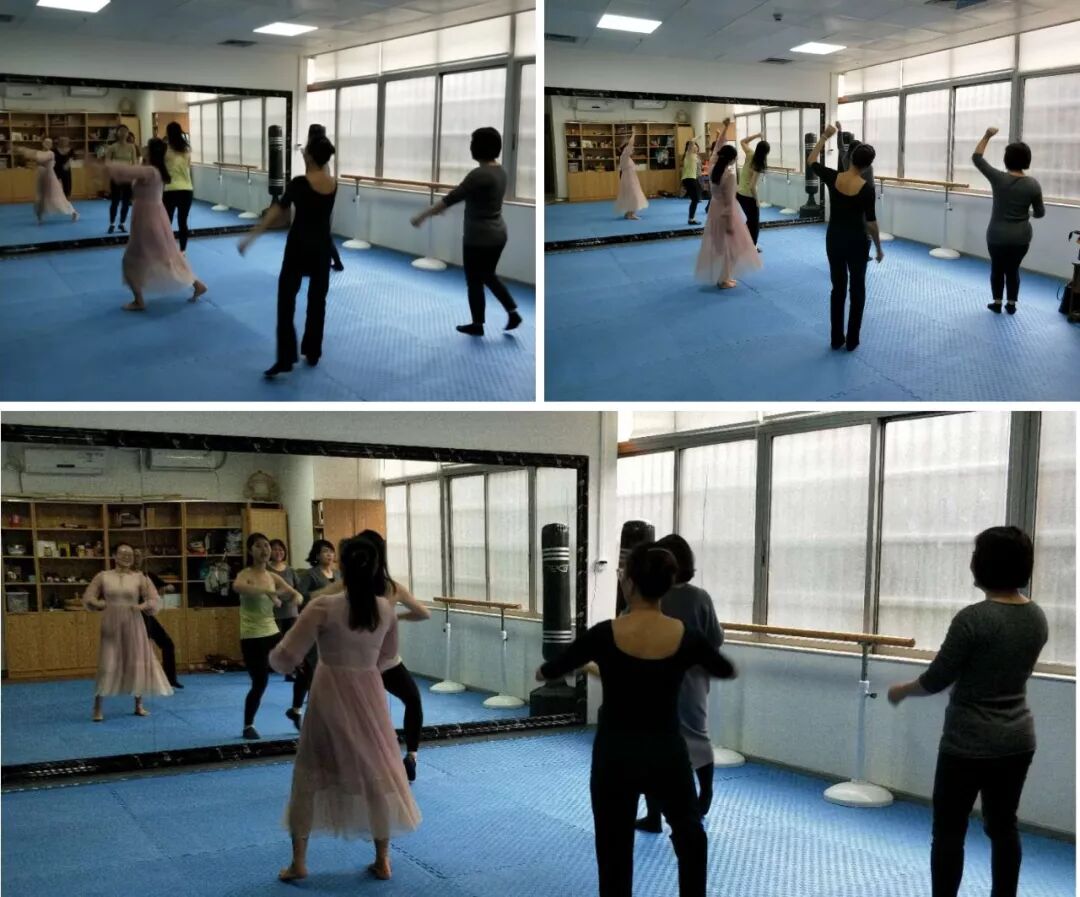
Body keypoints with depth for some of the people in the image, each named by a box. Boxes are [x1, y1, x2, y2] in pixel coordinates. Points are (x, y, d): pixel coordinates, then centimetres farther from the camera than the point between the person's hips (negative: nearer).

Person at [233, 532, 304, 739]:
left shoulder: (273, 577, 8)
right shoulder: (245, 574, -12)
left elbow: (296, 595, 14)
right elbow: (237, 587, -37)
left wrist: (294, 597, -10)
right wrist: (267, 591, -42)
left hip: (272, 633, 6)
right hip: (252, 637, -6)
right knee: (259, 683, -5)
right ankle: (248, 726, 15)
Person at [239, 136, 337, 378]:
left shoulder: (300, 183, -15)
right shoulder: (333, 184, 0)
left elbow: (277, 212, -17)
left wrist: (250, 237, -16)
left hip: (299, 246, -5)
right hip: (322, 247, 5)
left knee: (286, 301, -2)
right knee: (317, 301, 15)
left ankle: (285, 359, -8)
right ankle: (312, 354, 22)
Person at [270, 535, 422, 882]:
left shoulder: (324, 607, -17)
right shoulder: (386, 608, -5)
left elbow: (286, 659, -15)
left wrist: (274, 657, 7)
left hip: (330, 694, -3)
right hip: (369, 692, 3)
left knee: (309, 775, 13)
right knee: (376, 773, 15)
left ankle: (298, 862, 19)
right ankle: (382, 860, 22)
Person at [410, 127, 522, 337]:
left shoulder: (480, 174, -23)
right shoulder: (499, 171, 6)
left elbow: (452, 198, -21)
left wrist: (422, 216, -14)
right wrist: (443, 207, 28)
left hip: (479, 238, -8)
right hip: (498, 234, 9)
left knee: (474, 282, 8)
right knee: (488, 276, 23)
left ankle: (477, 325, 20)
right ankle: (513, 312, 15)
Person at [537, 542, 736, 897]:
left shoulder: (605, 635, -13)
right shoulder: (687, 637, -9)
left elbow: (548, 673, 3)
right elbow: (727, 671, 13)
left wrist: (542, 671, 26)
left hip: (615, 756, -1)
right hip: (667, 754, 1)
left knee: (614, 852, 11)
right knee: (689, 832, 26)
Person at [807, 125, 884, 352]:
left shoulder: (832, 177, -10)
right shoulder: (867, 188, -17)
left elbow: (811, 160, 8)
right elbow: (871, 222, -11)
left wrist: (825, 136, 14)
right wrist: (878, 247, 1)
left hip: (834, 238, 3)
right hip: (856, 241, -3)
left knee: (838, 287, 14)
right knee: (857, 290, 10)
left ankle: (836, 339, 16)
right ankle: (852, 341, 12)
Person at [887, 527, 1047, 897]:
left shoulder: (973, 618, -22)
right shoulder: (1037, 617, 1)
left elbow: (937, 680, -15)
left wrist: (901, 690, 4)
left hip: (969, 743, -7)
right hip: (1018, 738, 7)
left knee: (949, 829, 4)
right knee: (1003, 825, 16)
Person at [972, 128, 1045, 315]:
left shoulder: (998, 179, -14)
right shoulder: (1033, 184, -9)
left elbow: (976, 157, -5)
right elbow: (1040, 212, 0)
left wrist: (987, 136, 1)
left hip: (997, 235, -2)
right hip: (1021, 236, 2)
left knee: (997, 269, 14)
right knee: (1013, 269, 15)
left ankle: (997, 303, 18)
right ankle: (1011, 304, 18)